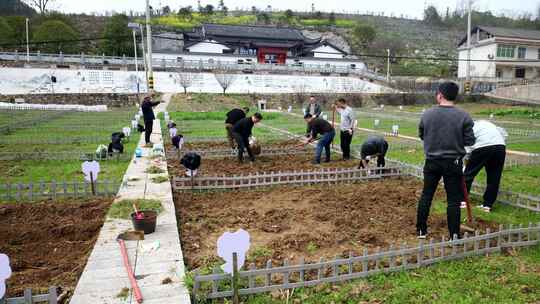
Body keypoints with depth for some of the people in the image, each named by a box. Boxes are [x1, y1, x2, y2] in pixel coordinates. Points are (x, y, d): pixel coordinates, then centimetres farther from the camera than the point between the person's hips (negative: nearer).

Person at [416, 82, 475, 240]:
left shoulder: (427, 114, -5)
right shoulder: (464, 116, -9)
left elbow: (421, 135, 6)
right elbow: (470, 141, -6)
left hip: (432, 162, 2)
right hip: (453, 163, -2)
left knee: (426, 195, 14)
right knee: (453, 200, 6)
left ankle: (421, 230, 22)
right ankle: (454, 235, 11)